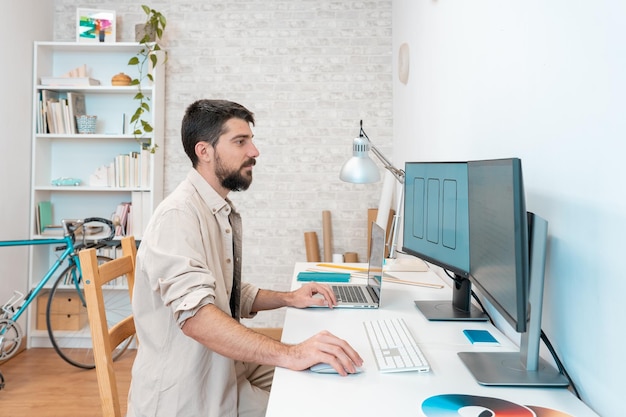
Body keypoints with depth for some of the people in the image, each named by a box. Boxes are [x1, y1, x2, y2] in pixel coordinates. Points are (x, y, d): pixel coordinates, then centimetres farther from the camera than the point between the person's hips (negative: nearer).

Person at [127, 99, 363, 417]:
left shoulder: (225, 213, 9)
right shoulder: (179, 215, -20)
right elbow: (195, 315, -33)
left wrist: (288, 298, 6)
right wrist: (289, 354, -39)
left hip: (226, 372, 8)